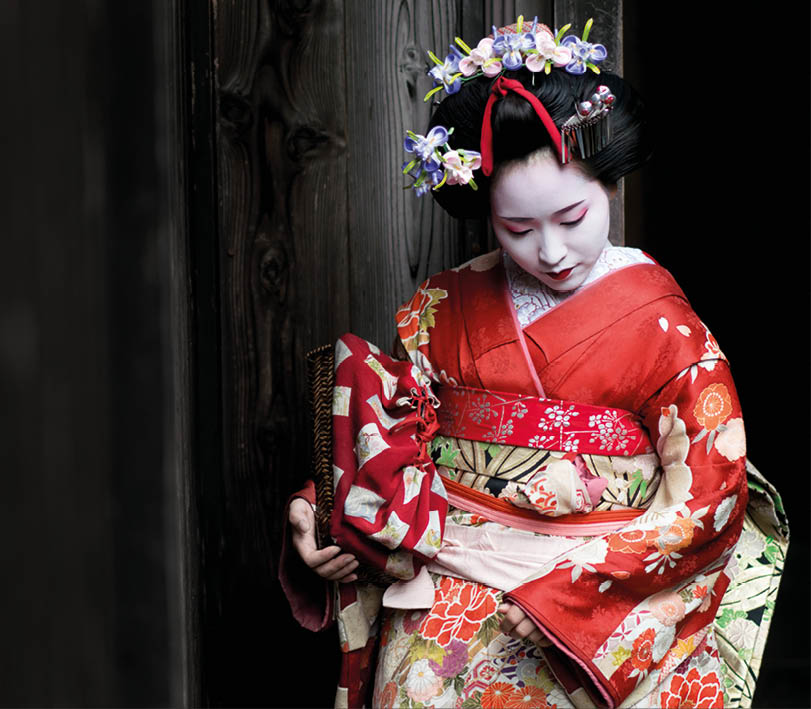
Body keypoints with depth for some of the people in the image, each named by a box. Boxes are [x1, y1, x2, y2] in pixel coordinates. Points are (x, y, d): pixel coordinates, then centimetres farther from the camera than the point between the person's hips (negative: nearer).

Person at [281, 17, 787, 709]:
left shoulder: (661, 326, -5)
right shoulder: (445, 308, 5)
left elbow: (706, 494, -6)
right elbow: (391, 432, 11)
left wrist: (565, 584, -15)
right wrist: (325, 515, -8)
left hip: (605, 578, -2)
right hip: (446, 562, 3)